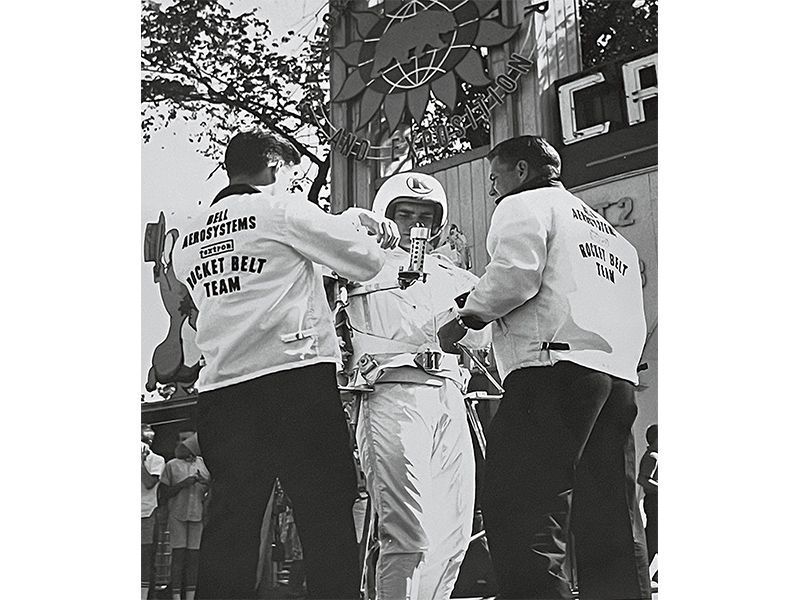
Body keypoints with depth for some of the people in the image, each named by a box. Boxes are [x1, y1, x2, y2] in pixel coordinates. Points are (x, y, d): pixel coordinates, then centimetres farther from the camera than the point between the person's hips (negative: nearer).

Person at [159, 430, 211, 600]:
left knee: (194, 556, 2)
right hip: (177, 515, -2)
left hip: (198, 514, 2)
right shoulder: (172, 465, 5)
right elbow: (165, 493, 3)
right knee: (178, 555, -4)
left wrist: (205, 483, -6)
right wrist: (183, 484, -11)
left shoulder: (203, 463, 12)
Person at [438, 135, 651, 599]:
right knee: (611, 522, 7)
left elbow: (515, 274, -10)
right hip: (619, 374, 9)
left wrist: (466, 317, 1)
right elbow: (634, 320, 25)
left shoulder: (525, 205, 8)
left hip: (555, 363, -9)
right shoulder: (608, 229, 33)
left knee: (519, 513, -13)